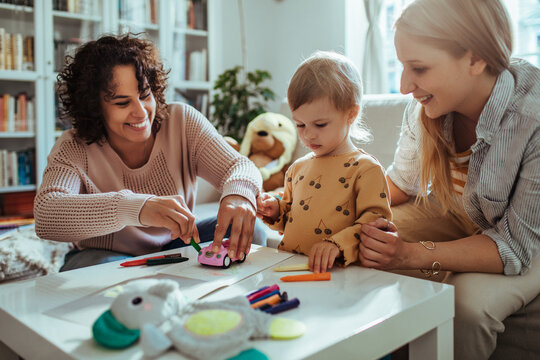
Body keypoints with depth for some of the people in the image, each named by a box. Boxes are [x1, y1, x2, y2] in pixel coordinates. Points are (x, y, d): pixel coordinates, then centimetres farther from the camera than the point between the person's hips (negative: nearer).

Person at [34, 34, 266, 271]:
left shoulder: (182, 121, -10)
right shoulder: (74, 150, -17)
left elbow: (239, 166, -18)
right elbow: (45, 215, -34)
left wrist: (238, 195, -45)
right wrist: (137, 207, -51)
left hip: (174, 248, 3)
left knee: (248, 231, -21)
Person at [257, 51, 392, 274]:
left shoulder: (366, 168, -5)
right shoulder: (298, 168, 16)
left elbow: (376, 221, -11)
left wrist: (338, 243, -25)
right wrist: (276, 210, 8)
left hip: (334, 272, -6)